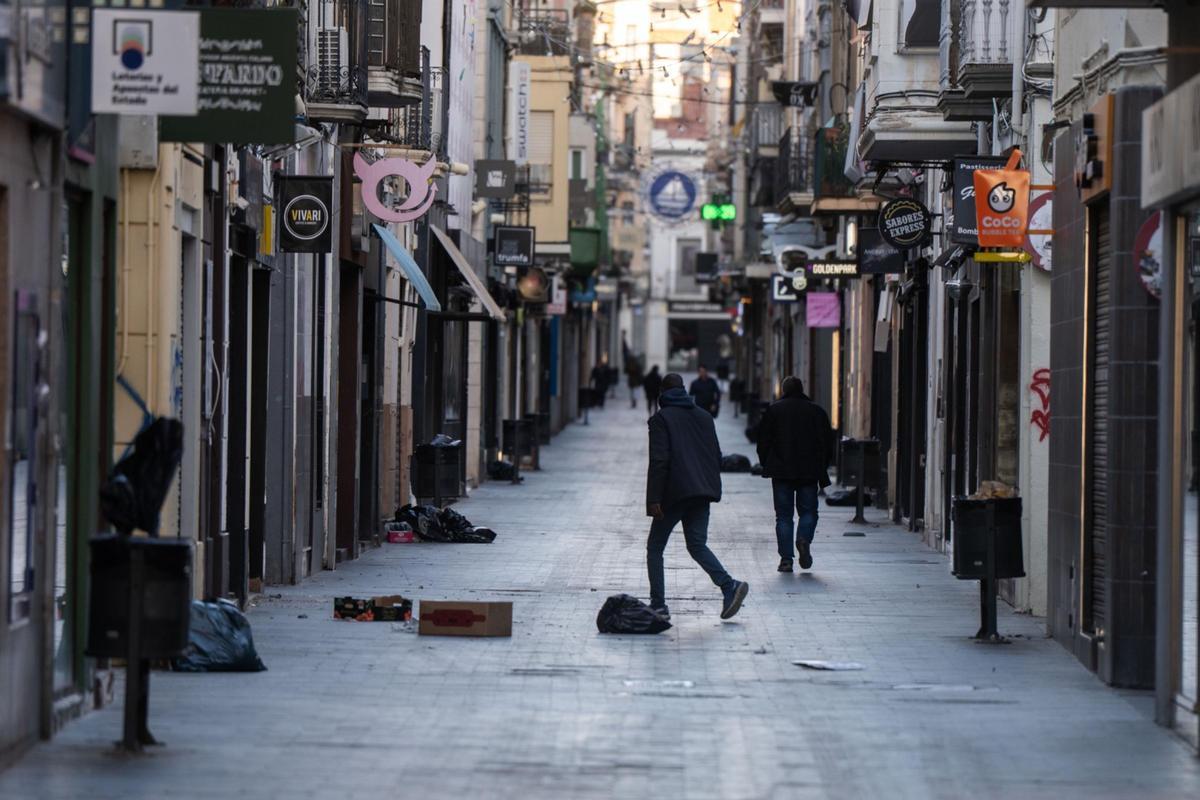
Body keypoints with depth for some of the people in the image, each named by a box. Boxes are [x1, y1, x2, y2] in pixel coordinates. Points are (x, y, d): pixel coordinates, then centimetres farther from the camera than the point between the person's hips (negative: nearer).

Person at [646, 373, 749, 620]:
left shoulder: (661, 419, -5)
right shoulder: (703, 417, 15)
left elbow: (659, 460, -14)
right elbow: (716, 456, 14)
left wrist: (654, 499, -15)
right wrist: (712, 489, 20)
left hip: (674, 494, -6)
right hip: (701, 493, 6)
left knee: (655, 547, 6)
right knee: (697, 545, 10)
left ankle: (658, 605, 0)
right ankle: (729, 586, -13)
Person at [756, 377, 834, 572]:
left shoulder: (773, 410, 3)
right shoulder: (816, 411, 7)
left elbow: (763, 441, 2)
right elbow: (828, 444, 8)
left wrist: (766, 466, 12)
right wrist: (822, 472, 14)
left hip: (781, 471, -1)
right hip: (809, 473, 1)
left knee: (784, 515, 4)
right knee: (808, 511, 10)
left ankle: (786, 558, -3)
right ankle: (804, 539, -19)